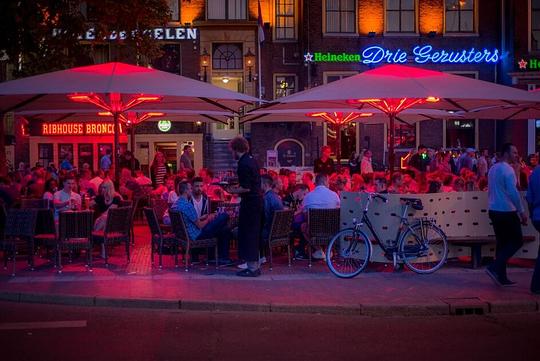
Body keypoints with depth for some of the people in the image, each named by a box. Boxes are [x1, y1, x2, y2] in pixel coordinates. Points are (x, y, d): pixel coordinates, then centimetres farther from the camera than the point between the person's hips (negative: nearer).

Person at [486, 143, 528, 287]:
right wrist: (522, 211, -14)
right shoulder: (508, 170, -14)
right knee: (517, 241, 2)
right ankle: (495, 267, -9)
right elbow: (513, 192, -19)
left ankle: (501, 277, 10)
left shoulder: (493, 169, 13)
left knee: (502, 243, 11)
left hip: (494, 211, 9)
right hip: (507, 211, -9)